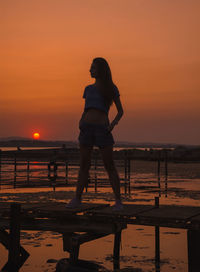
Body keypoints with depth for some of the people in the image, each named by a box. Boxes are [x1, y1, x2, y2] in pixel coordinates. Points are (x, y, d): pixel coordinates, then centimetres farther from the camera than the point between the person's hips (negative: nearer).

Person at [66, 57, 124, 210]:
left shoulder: (111, 88, 4)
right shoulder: (89, 88, 16)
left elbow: (120, 111, 4)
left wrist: (113, 123, -15)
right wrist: (81, 122, -1)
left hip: (103, 129, -4)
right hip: (87, 128, 4)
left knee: (110, 166, -4)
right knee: (84, 165, 6)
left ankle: (118, 201, 2)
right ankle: (77, 199, 12)